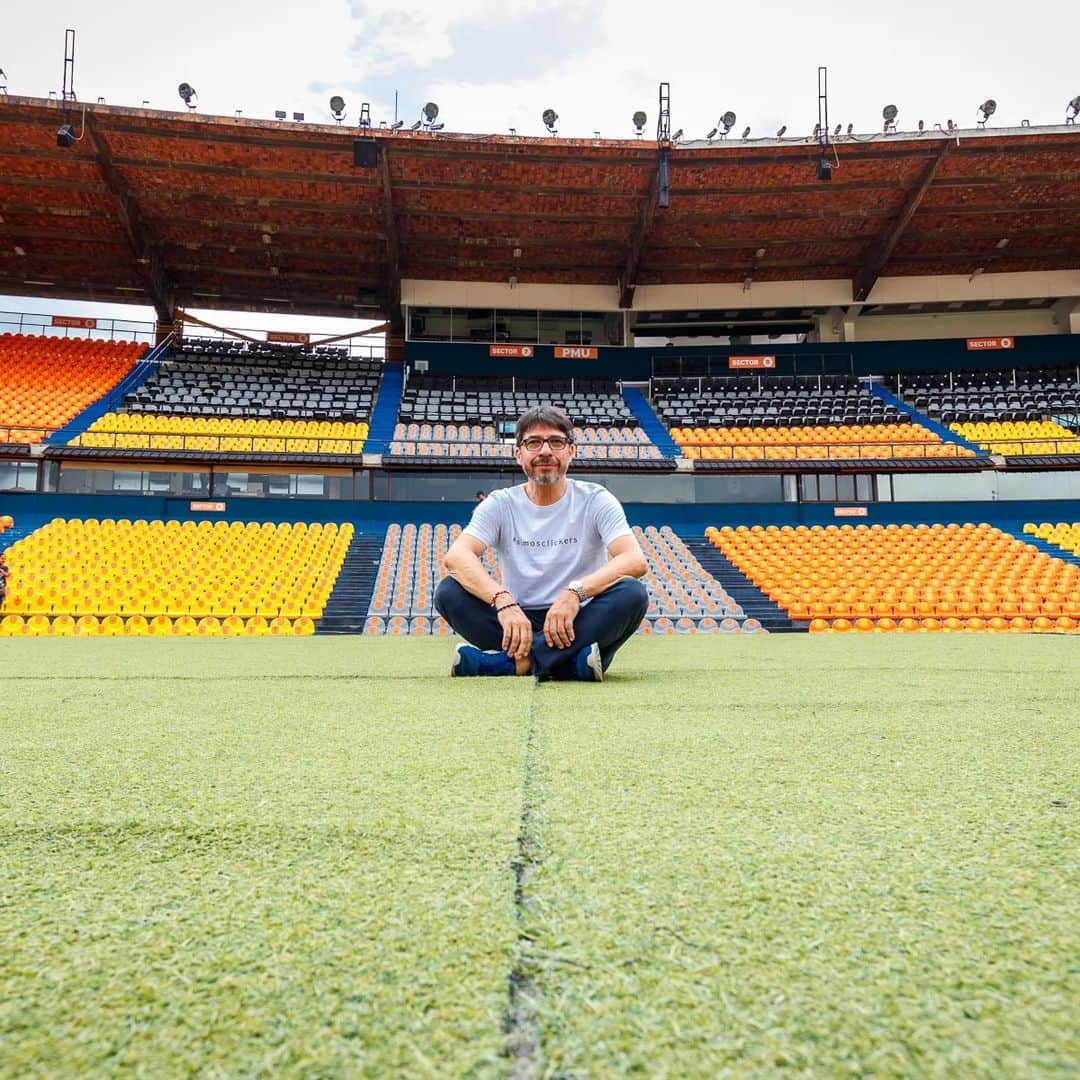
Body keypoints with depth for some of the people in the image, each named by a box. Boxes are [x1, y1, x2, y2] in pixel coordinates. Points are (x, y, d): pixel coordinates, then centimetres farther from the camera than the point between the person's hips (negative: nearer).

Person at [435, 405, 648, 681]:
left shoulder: (595, 500, -1)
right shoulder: (500, 504, 2)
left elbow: (636, 560, -18)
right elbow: (456, 556, -16)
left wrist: (576, 591, -35)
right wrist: (503, 601, -35)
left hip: (577, 625, -1)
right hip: (517, 621, 1)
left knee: (632, 593, -29)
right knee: (449, 592, -22)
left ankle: (514, 661, -29)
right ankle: (572, 663, -28)